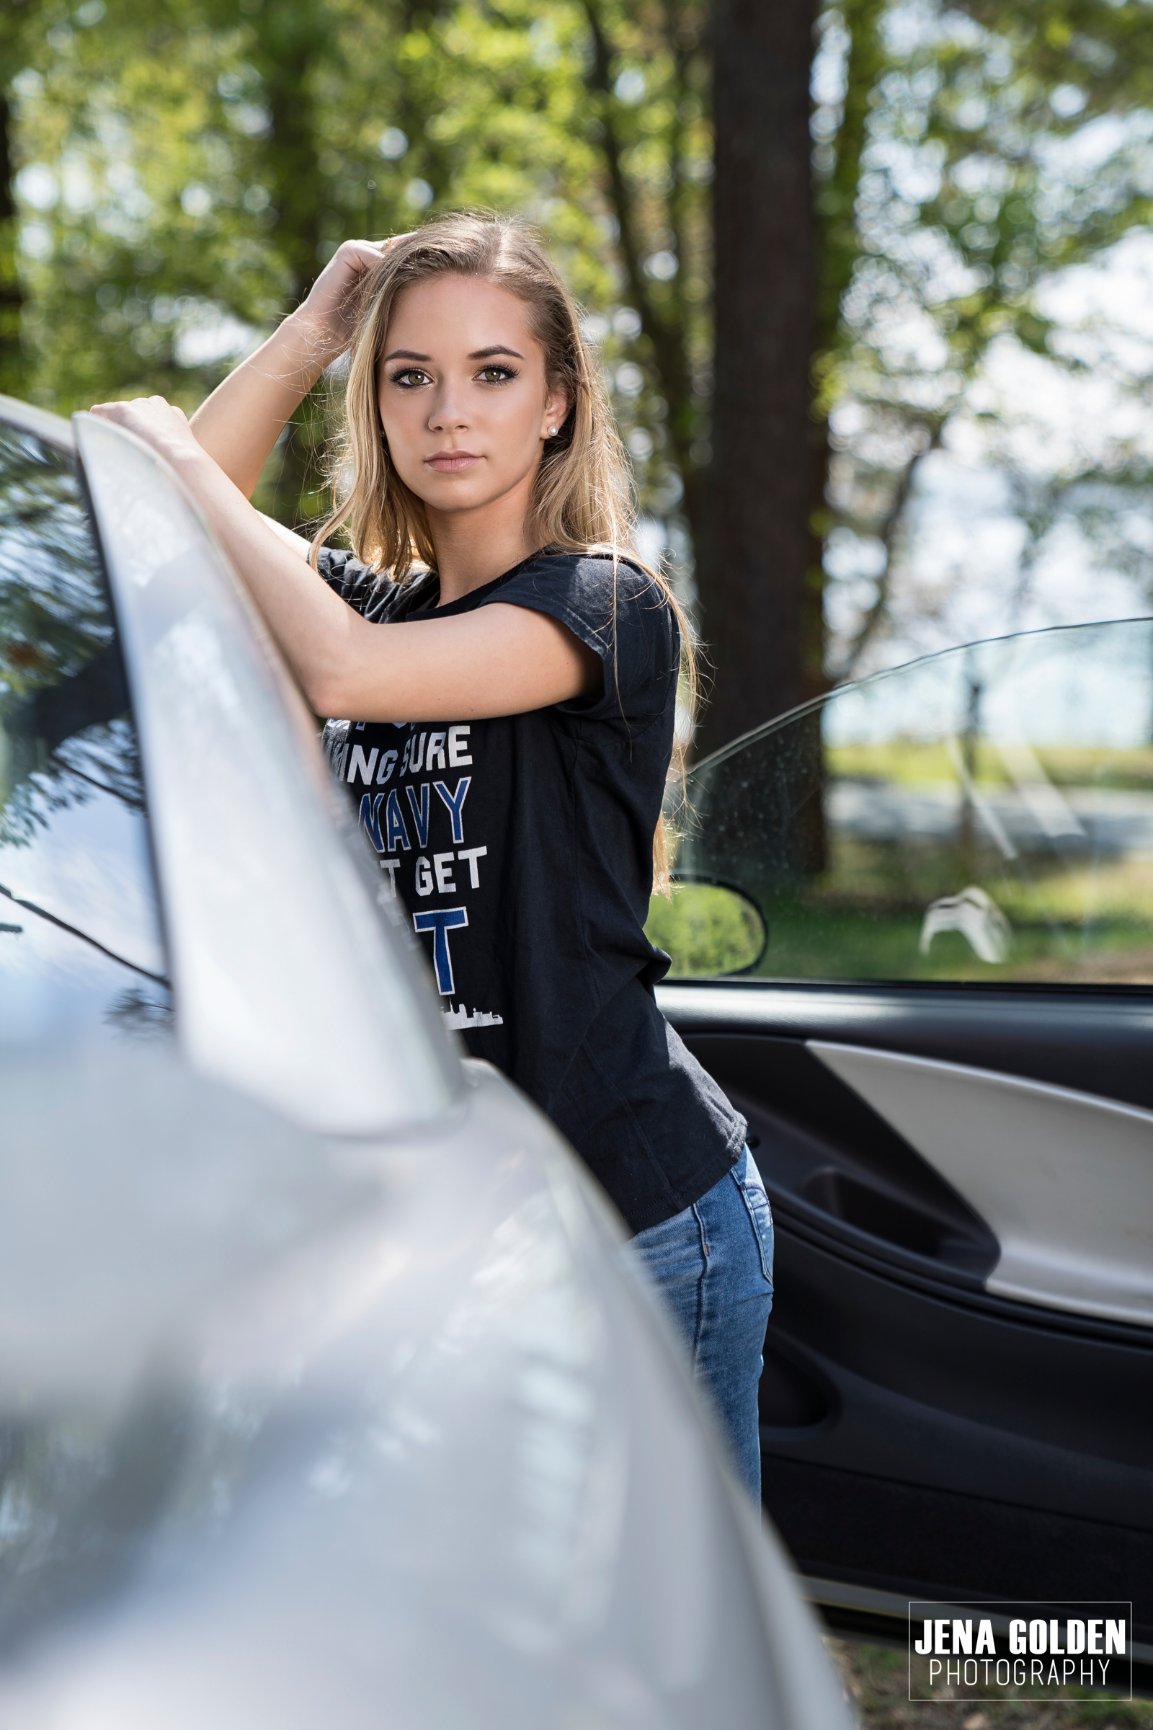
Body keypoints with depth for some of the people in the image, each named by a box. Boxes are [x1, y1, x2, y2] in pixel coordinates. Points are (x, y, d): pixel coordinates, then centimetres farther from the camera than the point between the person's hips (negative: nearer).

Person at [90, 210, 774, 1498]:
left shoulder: (608, 607, -10)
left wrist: (178, 452, -11)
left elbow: (342, 669, -23)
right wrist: (309, 334, 2)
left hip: (635, 1211, -6)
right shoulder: (375, 596, 11)